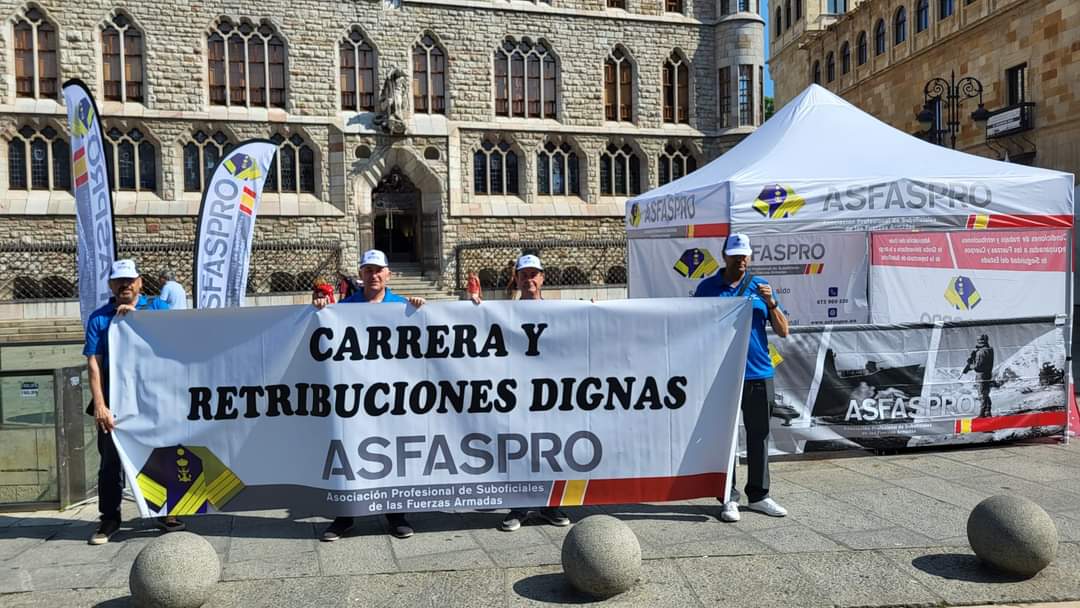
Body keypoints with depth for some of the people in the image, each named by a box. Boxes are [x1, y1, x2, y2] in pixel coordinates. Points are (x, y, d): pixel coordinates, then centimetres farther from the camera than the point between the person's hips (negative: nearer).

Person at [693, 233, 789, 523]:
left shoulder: (761, 287, 8)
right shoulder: (708, 287, 4)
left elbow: (783, 331, 6)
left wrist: (771, 302, -10)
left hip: (759, 374, 2)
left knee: (759, 436, 9)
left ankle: (758, 495, 22)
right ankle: (729, 498, 11)